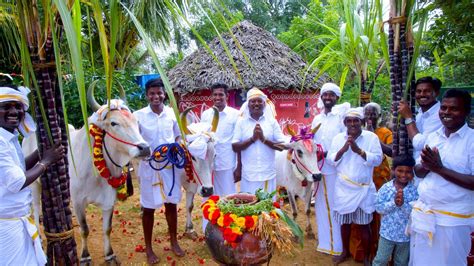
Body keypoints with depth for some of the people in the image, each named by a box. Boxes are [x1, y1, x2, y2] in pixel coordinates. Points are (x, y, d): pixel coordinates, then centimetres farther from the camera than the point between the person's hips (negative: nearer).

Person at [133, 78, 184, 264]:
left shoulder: (172, 113, 0)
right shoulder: (138, 115, -7)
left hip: (170, 166, 2)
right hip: (148, 167, -2)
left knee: (171, 204, 13)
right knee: (148, 208, 9)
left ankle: (174, 241, 33)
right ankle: (148, 248, 27)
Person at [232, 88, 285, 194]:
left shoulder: (272, 121, 1)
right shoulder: (241, 122, 1)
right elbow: (235, 147, -2)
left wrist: (264, 139, -14)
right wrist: (252, 139, -15)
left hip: (268, 175, 0)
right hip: (249, 175, 0)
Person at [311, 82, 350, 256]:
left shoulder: (342, 116, -6)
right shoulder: (317, 119, 12)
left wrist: (327, 154, -19)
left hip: (336, 170, -6)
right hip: (319, 169, 6)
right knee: (322, 206, 13)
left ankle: (339, 246, 16)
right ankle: (325, 242, 28)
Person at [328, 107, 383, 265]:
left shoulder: (372, 137, -5)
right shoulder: (338, 138, 2)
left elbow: (378, 159, -12)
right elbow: (330, 160, -2)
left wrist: (359, 150, -21)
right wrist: (343, 149, -17)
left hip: (363, 189, -2)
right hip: (343, 188, 2)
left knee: (363, 224, 9)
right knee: (344, 222, 16)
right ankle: (345, 252, 37)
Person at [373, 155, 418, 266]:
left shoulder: (414, 190, -13)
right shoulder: (386, 188, -13)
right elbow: (378, 208, -13)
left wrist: (403, 204, -30)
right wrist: (393, 202, -27)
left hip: (406, 234, 1)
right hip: (387, 232, -1)